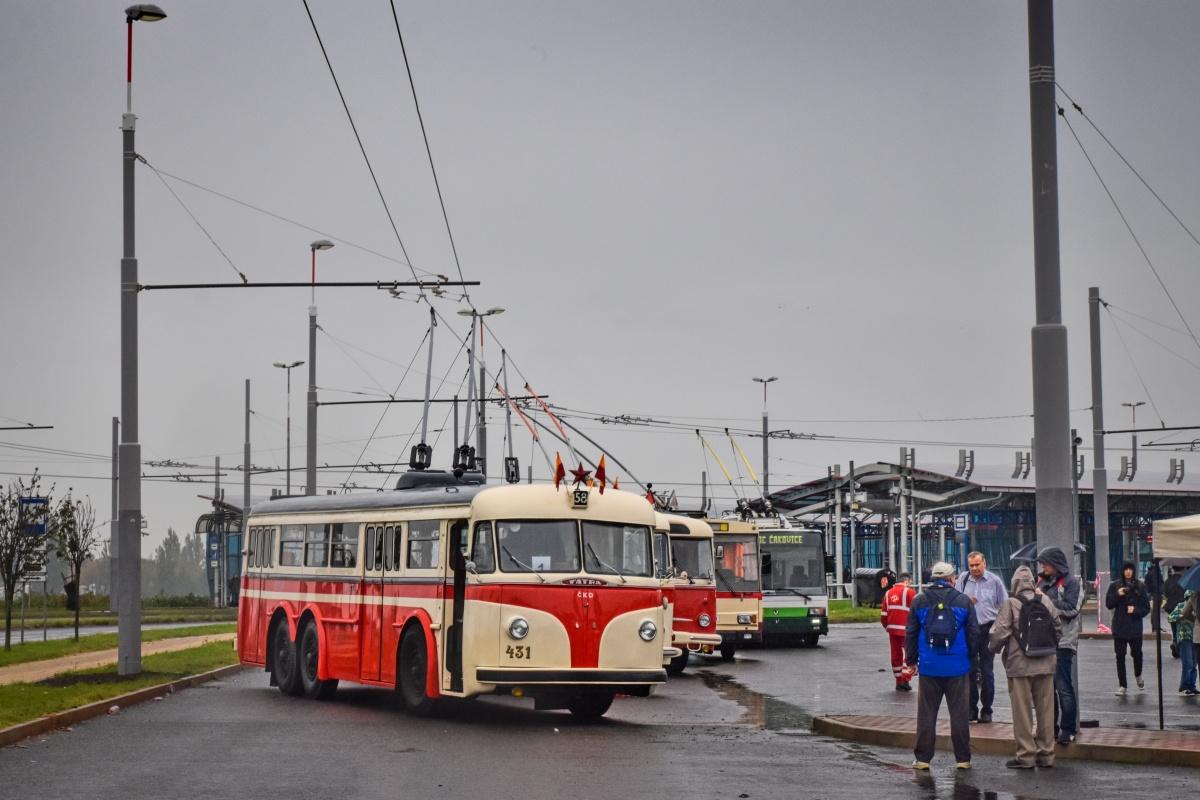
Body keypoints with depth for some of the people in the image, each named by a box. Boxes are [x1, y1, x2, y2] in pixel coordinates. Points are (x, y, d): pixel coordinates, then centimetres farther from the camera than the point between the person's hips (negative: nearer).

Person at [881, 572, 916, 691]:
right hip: (906, 629, -6)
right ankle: (905, 680, -6)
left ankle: (898, 681, 17)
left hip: (892, 629, 6)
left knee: (896, 654, 12)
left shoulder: (889, 593, 13)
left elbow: (883, 614, 13)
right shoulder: (909, 592, -6)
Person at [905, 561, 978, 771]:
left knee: (926, 714, 6)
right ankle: (963, 758, 9)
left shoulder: (919, 601, 1)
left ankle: (923, 758, 7)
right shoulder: (963, 601, -1)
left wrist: (911, 660, 14)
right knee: (959, 713, 7)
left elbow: (911, 634, 4)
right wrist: (973, 659, 14)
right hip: (957, 667, 0)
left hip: (929, 667, 1)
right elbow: (973, 633, 1)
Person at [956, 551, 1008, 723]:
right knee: (970, 671, 5)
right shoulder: (963, 579, 4)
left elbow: (1004, 606, 4)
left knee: (987, 672, 3)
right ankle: (971, 709, 13)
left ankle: (986, 710, 10)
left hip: (987, 629, -2)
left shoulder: (994, 580, 0)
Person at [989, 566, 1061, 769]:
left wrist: (993, 648, 6)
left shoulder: (1011, 604, -12)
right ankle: (1046, 754, 16)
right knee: (1045, 709, 11)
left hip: (1020, 666, -4)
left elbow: (999, 633, -15)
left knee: (1022, 712, 3)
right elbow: (1058, 627, 7)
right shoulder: (1045, 601, 1)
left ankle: (1026, 755, 4)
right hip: (1046, 664, 4)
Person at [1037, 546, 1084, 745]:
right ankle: (1051, 727, 19)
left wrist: (1045, 600, -14)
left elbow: (1071, 609, -15)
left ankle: (1068, 729, 0)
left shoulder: (1070, 583, -5)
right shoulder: (1044, 582, 16)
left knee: (1063, 687, -6)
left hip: (1062, 642, -7)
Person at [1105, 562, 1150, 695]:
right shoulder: (1115, 586, 2)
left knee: (1137, 653, -1)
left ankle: (1138, 675, 31)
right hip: (1119, 626, 0)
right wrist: (1117, 595, -15)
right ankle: (1122, 685, 10)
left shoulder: (1140, 587, 2)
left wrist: (1135, 610, -15)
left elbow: (1146, 608, 3)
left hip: (1135, 626, 0)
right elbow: (1108, 604, 0)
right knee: (1120, 656, 1)